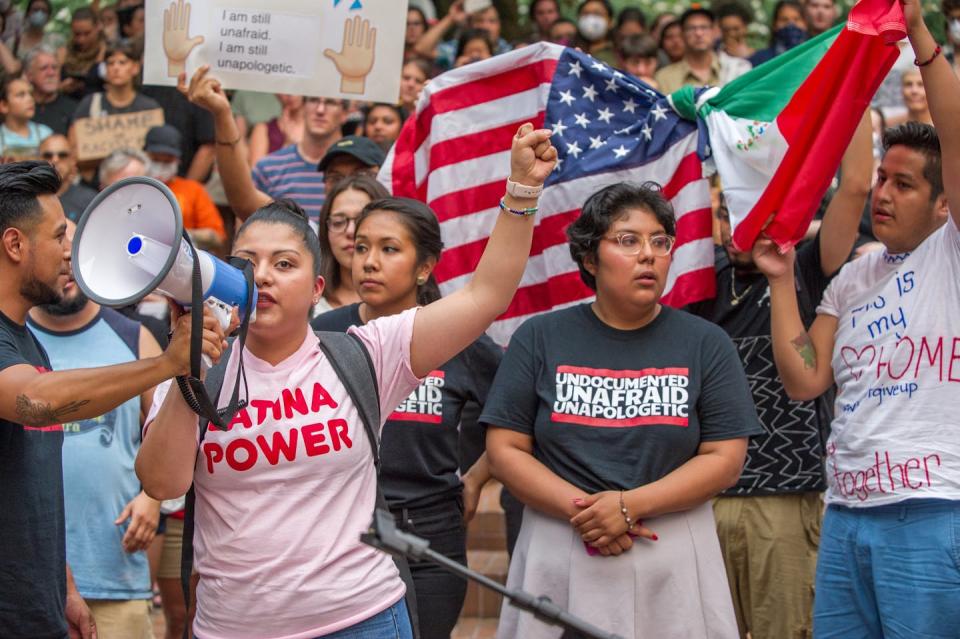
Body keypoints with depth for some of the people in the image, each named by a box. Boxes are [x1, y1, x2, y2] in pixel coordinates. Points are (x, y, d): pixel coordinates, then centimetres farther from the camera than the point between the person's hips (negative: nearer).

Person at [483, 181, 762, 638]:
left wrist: (629, 505, -14)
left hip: (672, 559, 0)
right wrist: (580, 511, -14)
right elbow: (505, 448, 1)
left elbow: (725, 457, -2)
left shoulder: (705, 344, 4)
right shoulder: (540, 338, 4)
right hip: (559, 553, 0)